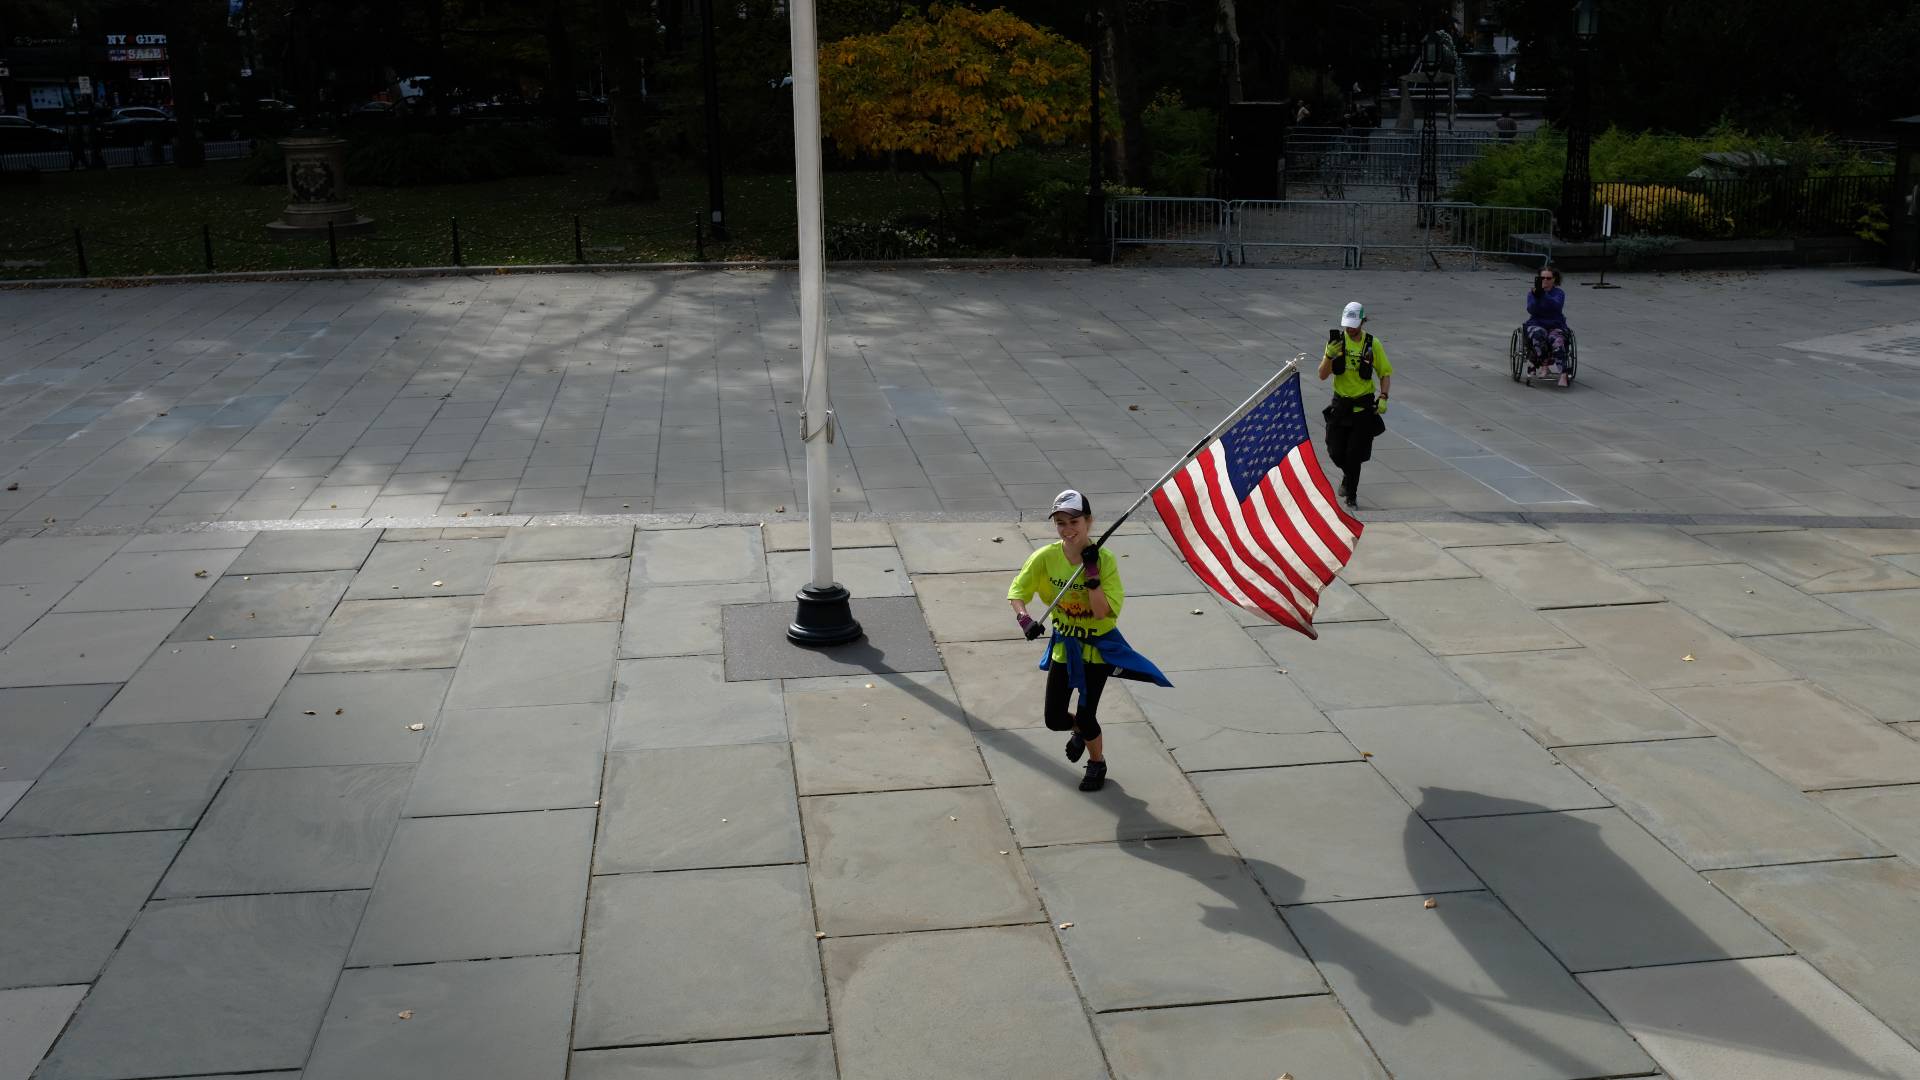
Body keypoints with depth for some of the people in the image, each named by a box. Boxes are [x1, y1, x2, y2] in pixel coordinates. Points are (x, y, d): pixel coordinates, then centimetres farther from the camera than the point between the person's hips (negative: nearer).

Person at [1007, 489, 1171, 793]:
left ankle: (1097, 763, 29)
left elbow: (1103, 612, -25)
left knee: (1085, 715, -3)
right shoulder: (1046, 558, -13)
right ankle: (1080, 730, 44)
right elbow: (1016, 592, -7)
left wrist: (1092, 574, -33)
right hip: (1063, 645, 4)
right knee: (1054, 719, 6)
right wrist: (1023, 617, -26)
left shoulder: (1104, 560, -21)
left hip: (1098, 646, -3)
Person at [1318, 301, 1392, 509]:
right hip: (1340, 404, 2)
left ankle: (1351, 495, 11)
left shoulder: (1372, 344, -6)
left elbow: (1386, 373, 3)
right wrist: (1330, 354, -25)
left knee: (1354, 454, -4)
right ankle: (1349, 476, 36)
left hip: (1363, 406, -2)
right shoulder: (1337, 341, -5)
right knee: (1336, 452, 4)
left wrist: (1383, 398, -11)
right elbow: (1323, 376, -8)